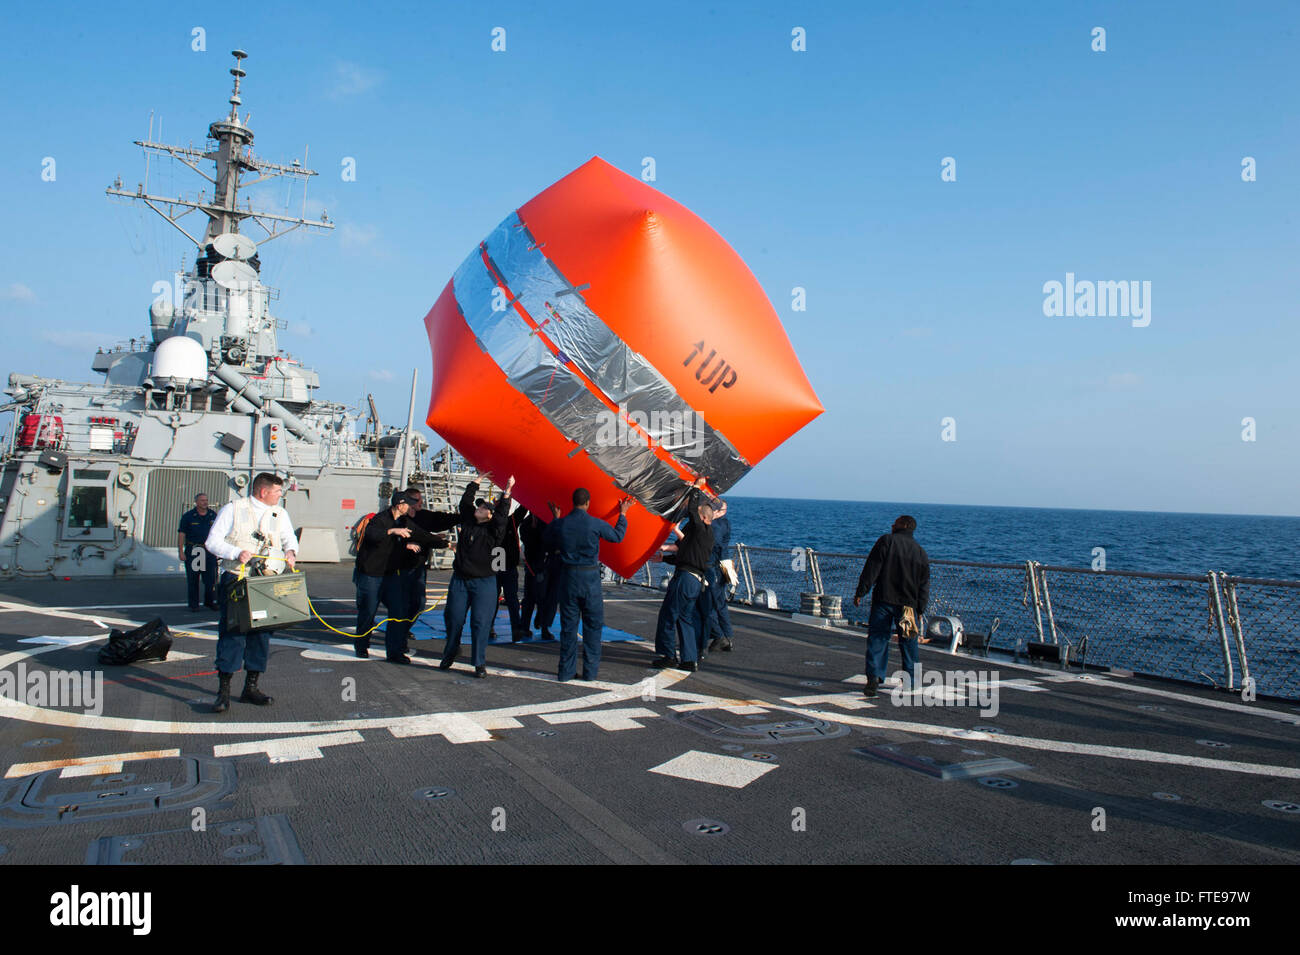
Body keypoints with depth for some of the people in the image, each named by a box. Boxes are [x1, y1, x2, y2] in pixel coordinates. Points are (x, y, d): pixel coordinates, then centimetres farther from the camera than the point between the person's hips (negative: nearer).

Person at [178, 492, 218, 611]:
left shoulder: (213, 515, 8)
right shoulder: (188, 516, -1)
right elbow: (181, 534, -2)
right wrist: (181, 551, -9)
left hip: (209, 551, 2)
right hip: (192, 551, -2)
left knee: (211, 578, 2)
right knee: (192, 579, 4)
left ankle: (210, 601, 14)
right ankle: (193, 604, 12)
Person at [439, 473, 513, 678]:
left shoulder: (493, 529, -5)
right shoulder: (468, 521, 7)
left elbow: (502, 514, -21)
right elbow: (465, 501, 14)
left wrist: (507, 491, -28)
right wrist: (477, 481, 16)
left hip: (484, 582, -4)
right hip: (460, 580, 5)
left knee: (480, 622, -5)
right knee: (453, 618, 12)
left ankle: (480, 664, 4)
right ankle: (450, 653, 35)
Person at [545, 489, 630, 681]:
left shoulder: (559, 524, -3)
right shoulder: (595, 524, -9)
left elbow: (549, 538, 18)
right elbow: (617, 536, 7)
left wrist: (555, 517, 28)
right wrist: (623, 514, 20)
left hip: (569, 576, 3)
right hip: (590, 577, -2)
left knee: (568, 624, 9)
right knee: (593, 624, 8)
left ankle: (566, 670, 13)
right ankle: (591, 670, 11)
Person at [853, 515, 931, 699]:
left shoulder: (886, 541, -4)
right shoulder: (920, 552, 9)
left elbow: (871, 569, -9)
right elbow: (924, 585, 10)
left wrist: (860, 592, -6)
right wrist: (920, 610, 14)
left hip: (883, 601, -3)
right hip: (909, 605, 3)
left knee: (877, 639, -1)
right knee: (908, 643, 14)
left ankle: (874, 675, -16)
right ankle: (910, 682, 19)